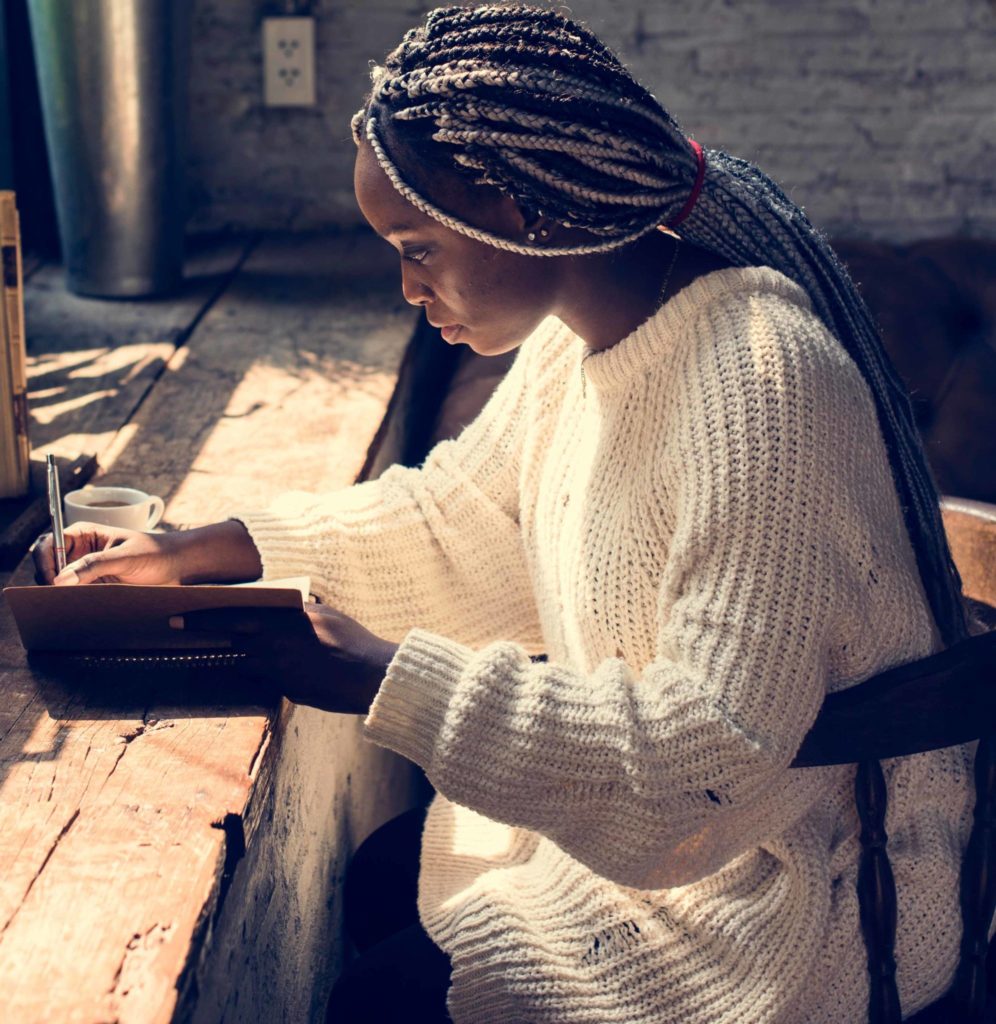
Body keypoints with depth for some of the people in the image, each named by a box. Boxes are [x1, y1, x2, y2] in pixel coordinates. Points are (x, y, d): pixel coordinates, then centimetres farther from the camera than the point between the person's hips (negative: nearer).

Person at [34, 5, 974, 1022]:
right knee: (377, 877, 10)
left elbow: (709, 759, -32)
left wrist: (387, 683, -31)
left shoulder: (758, 385, -31)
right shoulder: (584, 331, -1)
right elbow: (455, 517, 10)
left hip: (791, 886, -8)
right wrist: (203, 551, 2)